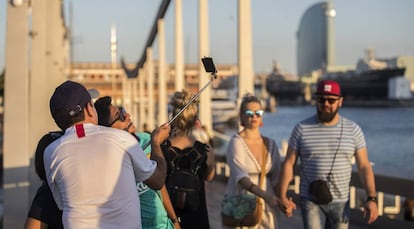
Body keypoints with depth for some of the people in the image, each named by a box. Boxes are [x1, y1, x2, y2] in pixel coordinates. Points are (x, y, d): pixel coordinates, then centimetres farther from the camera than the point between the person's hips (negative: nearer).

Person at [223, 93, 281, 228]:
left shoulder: (271, 144, 9)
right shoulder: (236, 142, -8)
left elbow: (276, 176, 10)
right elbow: (240, 176, -21)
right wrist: (263, 194, -35)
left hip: (266, 206, 4)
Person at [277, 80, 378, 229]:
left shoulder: (353, 130, -1)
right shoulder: (302, 129, -4)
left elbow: (364, 166, -2)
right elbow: (289, 163, -2)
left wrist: (371, 199, -12)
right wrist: (282, 196, -12)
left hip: (340, 202, 2)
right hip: (311, 201, -2)